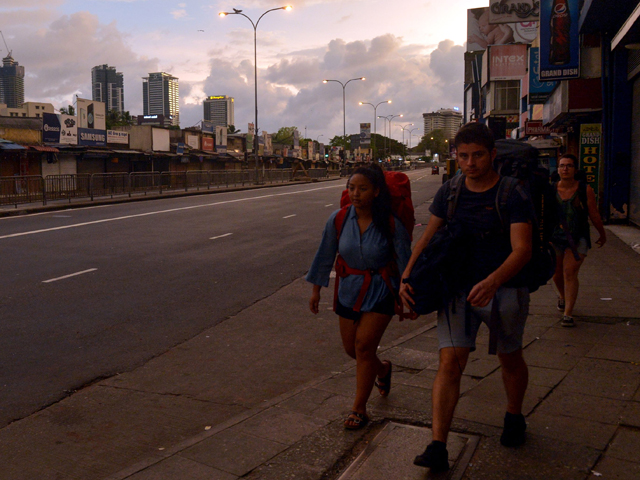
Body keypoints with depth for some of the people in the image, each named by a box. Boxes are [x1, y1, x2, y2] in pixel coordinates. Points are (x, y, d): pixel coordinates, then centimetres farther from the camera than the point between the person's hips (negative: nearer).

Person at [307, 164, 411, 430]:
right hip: (349, 290, 4)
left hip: (381, 292, -4)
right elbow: (325, 256, 2)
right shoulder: (338, 219, -9)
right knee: (351, 348, 12)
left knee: (364, 345, -9)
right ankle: (382, 369, 45)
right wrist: (316, 289, 6)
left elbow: (405, 261, -6)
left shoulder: (390, 224, -16)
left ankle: (359, 409, 7)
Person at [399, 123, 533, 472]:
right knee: (450, 361, -9)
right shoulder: (449, 192, 1)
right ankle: (438, 447, -9)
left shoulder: (513, 195, -13)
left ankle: (514, 417, 46)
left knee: (510, 358, 18)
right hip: (458, 287, 2)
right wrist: (407, 276, -10)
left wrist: (492, 281, -41)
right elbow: (428, 237, 5)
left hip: (504, 288, -2)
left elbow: (522, 249, -22)